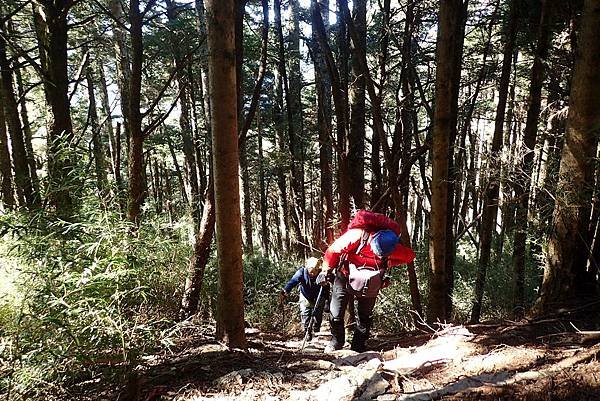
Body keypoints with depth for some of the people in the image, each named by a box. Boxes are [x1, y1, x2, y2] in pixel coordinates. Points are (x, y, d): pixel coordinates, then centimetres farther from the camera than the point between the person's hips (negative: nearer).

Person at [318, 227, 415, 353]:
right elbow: (333, 250, -22)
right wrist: (326, 270, -12)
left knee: (365, 316, 7)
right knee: (336, 313, 0)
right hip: (346, 275, -1)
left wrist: (387, 263, -19)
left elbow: (410, 256, -6)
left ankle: (359, 347, 23)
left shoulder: (393, 248, -25)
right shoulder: (357, 236, -34)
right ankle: (336, 340, 23)